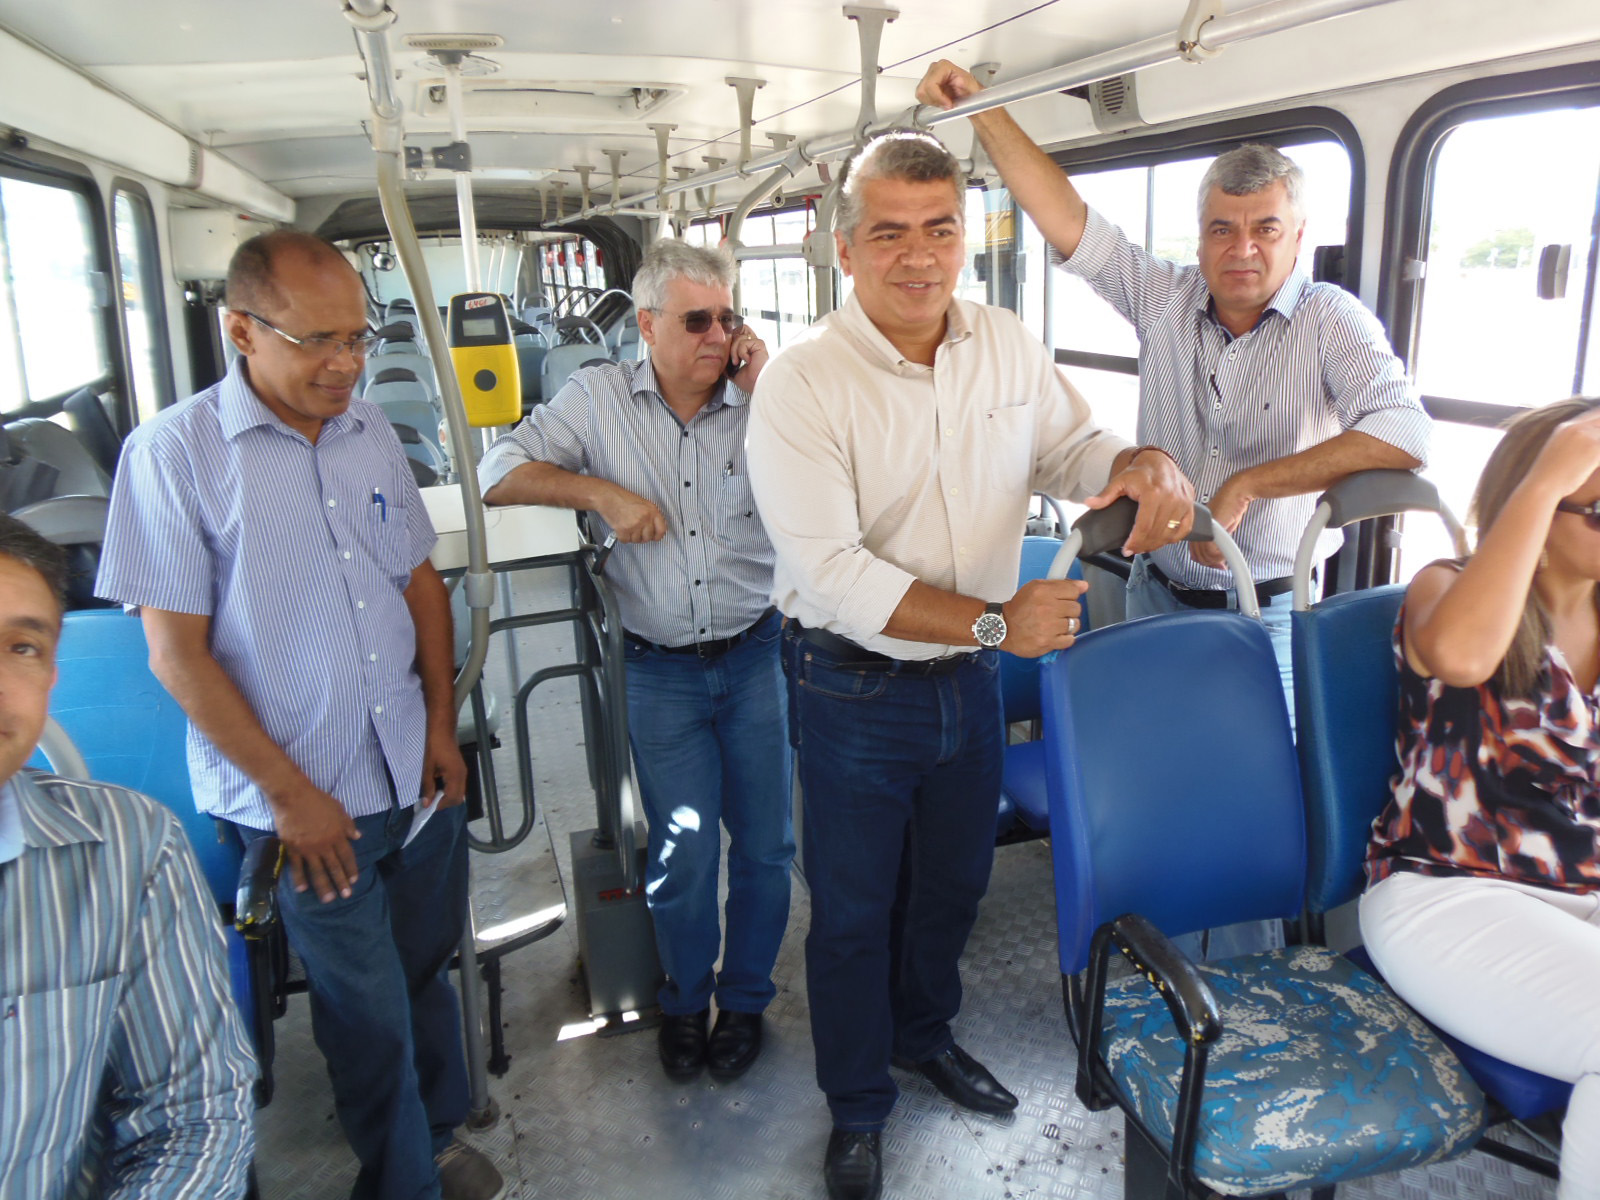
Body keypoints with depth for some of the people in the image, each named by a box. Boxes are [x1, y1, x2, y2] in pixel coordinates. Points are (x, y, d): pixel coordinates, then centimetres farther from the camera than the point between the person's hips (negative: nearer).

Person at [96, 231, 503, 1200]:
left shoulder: (372, 431, 3)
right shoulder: (174, 452, -13)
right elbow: (177, 652, -12)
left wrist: (444, 724, 5)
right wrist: (289, 792, -12)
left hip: (418, 774, 5)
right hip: (305, 801, -4)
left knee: (428, 971, 20)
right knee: (369, 1012, 11)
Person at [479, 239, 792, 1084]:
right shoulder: (599, 399, 0)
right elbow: (498, 475, -2)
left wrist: (768, 389, -13)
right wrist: (601, 492, -14)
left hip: (756, 656, 1)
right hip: (662, 671, -1)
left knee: (764, 847, 10)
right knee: (683, 855, 6)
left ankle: (745, 999, 33)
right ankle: (684, 1001, 32)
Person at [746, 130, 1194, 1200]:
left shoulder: (1007, 345, -3)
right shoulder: (802, 384, -20)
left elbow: (1070, 445, 10)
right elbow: (830, 574, -25)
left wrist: (1143, 463, -14)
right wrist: (993, 620, -30)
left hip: (974, 680, 5)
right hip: (857, 691, -5)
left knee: (953, 882, 24)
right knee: (855, 911, 13)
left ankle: (925, 1032, 54)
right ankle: (858, 1107, 38)